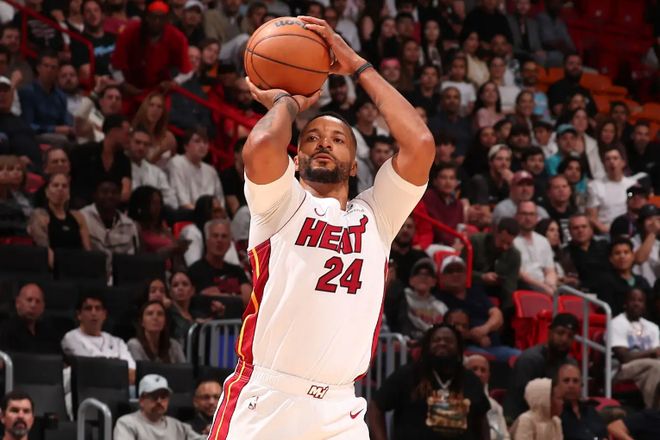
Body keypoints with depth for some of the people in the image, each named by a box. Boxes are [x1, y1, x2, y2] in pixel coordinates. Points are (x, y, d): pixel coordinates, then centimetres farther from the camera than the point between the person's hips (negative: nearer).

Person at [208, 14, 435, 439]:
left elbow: (420, 144, 3)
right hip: (263, 403, -3)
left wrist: (359, 67, 8)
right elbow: (261, 147, -15)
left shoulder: (374, 216, 17)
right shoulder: (283, 205, 7)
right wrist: (286, 102, 7)